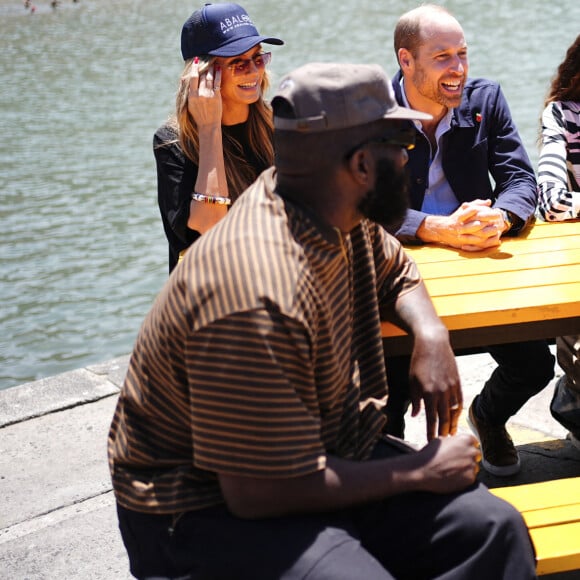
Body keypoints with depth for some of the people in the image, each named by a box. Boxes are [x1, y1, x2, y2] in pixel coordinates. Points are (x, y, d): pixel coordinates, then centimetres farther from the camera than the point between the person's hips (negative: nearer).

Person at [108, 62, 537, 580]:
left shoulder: (340, 214, -3)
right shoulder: (261, 300, -31)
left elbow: (395, 271, 20)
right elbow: (260, 493, -27)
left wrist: (431, 333, -4)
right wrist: (419, 471, -17)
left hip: (328, 455, 8)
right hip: (212, 507, -8)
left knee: (495, 529, -11)